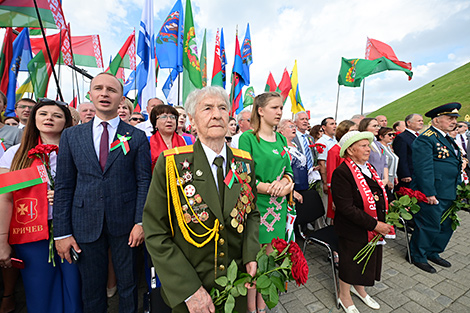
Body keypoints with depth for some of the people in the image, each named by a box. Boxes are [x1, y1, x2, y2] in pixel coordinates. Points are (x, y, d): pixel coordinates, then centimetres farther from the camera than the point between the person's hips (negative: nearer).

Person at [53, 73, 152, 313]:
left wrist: (140, 221, -10)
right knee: (91, 289, 19)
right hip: (85, 224, 2)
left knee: (128, 285, 16)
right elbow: (63, 186, 3)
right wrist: (62, 232, 0)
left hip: (125, 223, -1)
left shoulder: (137, 137, -3)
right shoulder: (71, 135, 5)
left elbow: (144, 181, -5)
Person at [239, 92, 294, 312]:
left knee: (269, 256, 18)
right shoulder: (247, 137, -11)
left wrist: (286, 182, -10)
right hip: (255, 205, -6)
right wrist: (269, 188, -18)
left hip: (277, 206, 6)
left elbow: (288, 169, 11)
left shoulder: (281, 138, 9)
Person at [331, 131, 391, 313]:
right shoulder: (342, 173, -24)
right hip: (353, 230, -8)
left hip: (375, 228, 8)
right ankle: (345, 297, 39)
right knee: (350, 262, 12)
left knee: (368, 259, 25)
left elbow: (378, 195, 14)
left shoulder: (369, 168, 3)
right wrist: (375, 224, -22)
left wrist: (382, 222, 2)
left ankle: (359, 288, 52)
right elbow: (347, 208, -26)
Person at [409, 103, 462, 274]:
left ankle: (433, 252, 36)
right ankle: (417, 256, 19)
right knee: (430, 226, 1)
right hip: (432, 193, -10)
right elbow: (424, 168, -22)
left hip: (449, 193, 10)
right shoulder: (425, 139, -16)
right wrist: (429, 193, -23)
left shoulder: (447, 138, 15)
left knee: (446, 226, 18)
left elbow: (455, 165, 23)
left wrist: (457, 189, 18)